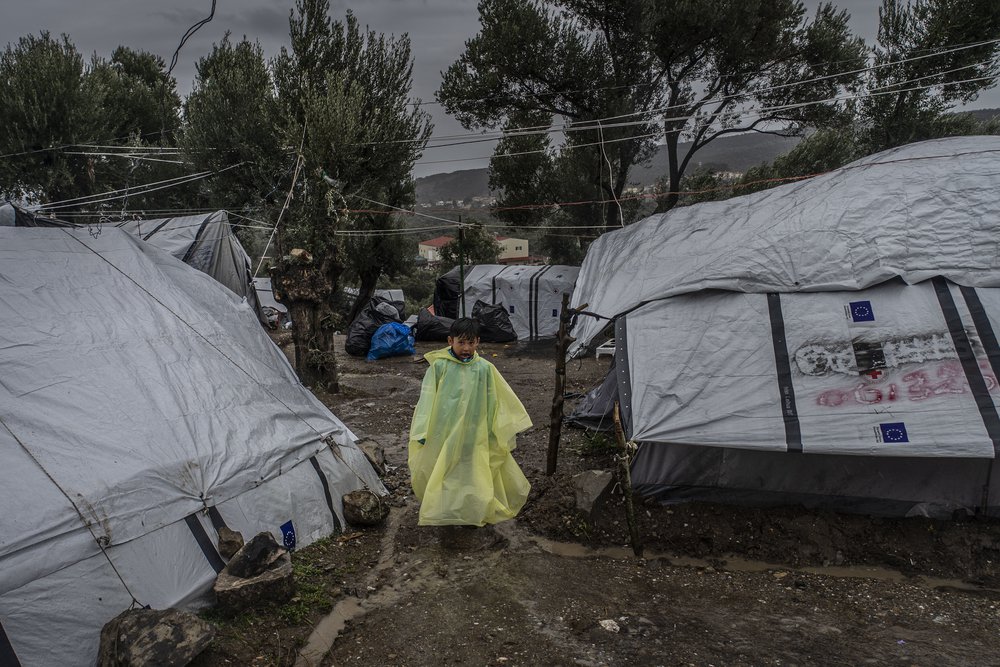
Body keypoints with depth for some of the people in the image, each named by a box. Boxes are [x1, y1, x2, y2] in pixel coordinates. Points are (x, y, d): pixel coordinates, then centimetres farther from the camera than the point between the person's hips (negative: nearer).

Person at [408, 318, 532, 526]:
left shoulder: (484, 368, -6)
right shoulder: (439, 366, -9)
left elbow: (500, 399, 4)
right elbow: (427, 398, -6)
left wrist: (510, 425, 6)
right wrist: (422, 432, -8)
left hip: (474, 436, 0)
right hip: (443, 434, 0)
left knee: (473, 475, 4)